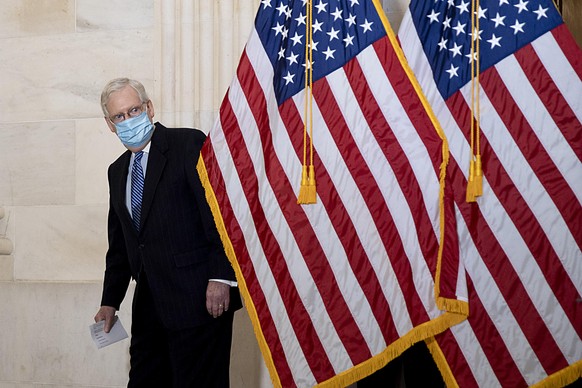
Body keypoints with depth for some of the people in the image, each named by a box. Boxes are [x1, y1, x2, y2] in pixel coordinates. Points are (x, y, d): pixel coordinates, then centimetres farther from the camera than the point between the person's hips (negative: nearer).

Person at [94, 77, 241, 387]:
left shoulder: (189, 144, -5)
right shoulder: (117, 171, 17)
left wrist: (220, 277, -19)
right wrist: (110, 301, 19)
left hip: (198, 299, -7)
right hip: (149, 306, 7)